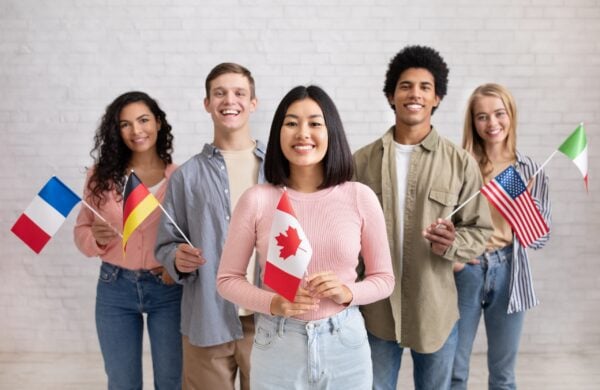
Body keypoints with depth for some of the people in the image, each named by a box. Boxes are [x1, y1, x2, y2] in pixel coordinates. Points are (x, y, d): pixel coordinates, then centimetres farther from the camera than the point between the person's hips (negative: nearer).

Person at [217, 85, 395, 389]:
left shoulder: (360, 197, -4)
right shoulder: (256, 200, -6)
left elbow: (383, 279, 4)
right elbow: (227, 278, 1)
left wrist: (348, 293, -15)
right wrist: (272, 304, -15)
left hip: (344, 344, 1)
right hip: (276, 346, 0)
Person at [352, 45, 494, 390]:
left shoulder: (461, 163, -3)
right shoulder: (363, 160, 1)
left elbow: (480, 231, 0)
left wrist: (452, 244, -21)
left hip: (435, 311, 0)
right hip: (375, 308, 1)